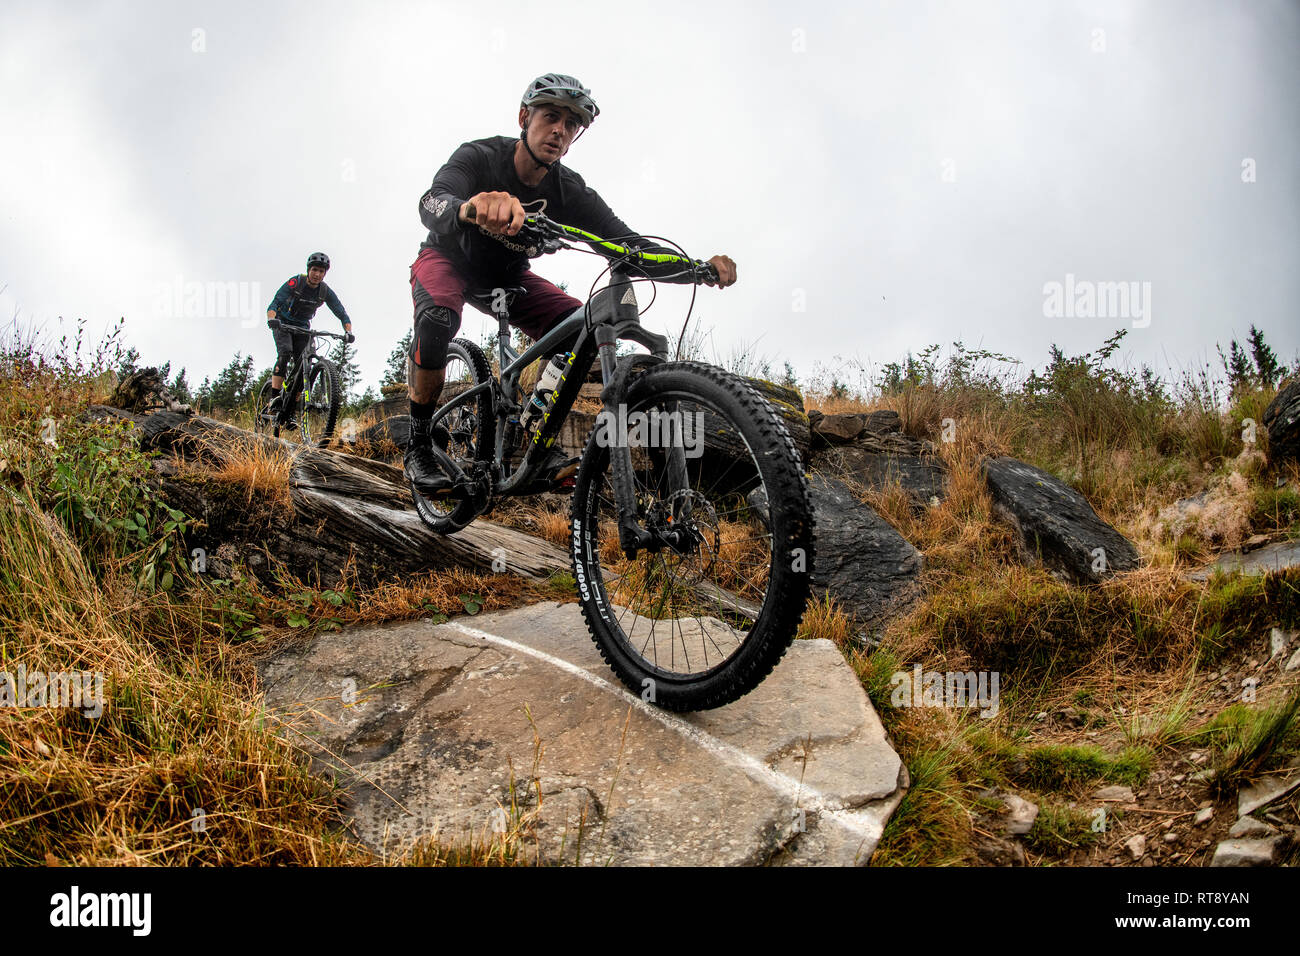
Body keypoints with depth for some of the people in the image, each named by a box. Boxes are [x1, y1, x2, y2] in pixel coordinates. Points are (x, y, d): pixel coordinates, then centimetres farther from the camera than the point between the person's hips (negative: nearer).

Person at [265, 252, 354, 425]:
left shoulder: (326, 292, -11)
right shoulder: (295, 283, -20)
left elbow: (342, 314, -9)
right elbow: (274, 304, -27)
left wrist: (348, 332, -29)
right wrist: (271, 319, -49)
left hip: (302, 329, 4)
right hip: (283, 325, -3)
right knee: (284, 354, -31)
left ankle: (287, 413, -4)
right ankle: (274, 399, -33)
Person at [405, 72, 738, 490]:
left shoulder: (571, 193, -18)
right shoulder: (479, 157, -27)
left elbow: (630, 247, -23)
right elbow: (432, 203, -48)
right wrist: (470, 209, -74)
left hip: (507, 276, 4)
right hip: (448, 260, -4)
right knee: (438, 318, -37)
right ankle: (420, 439, -17)